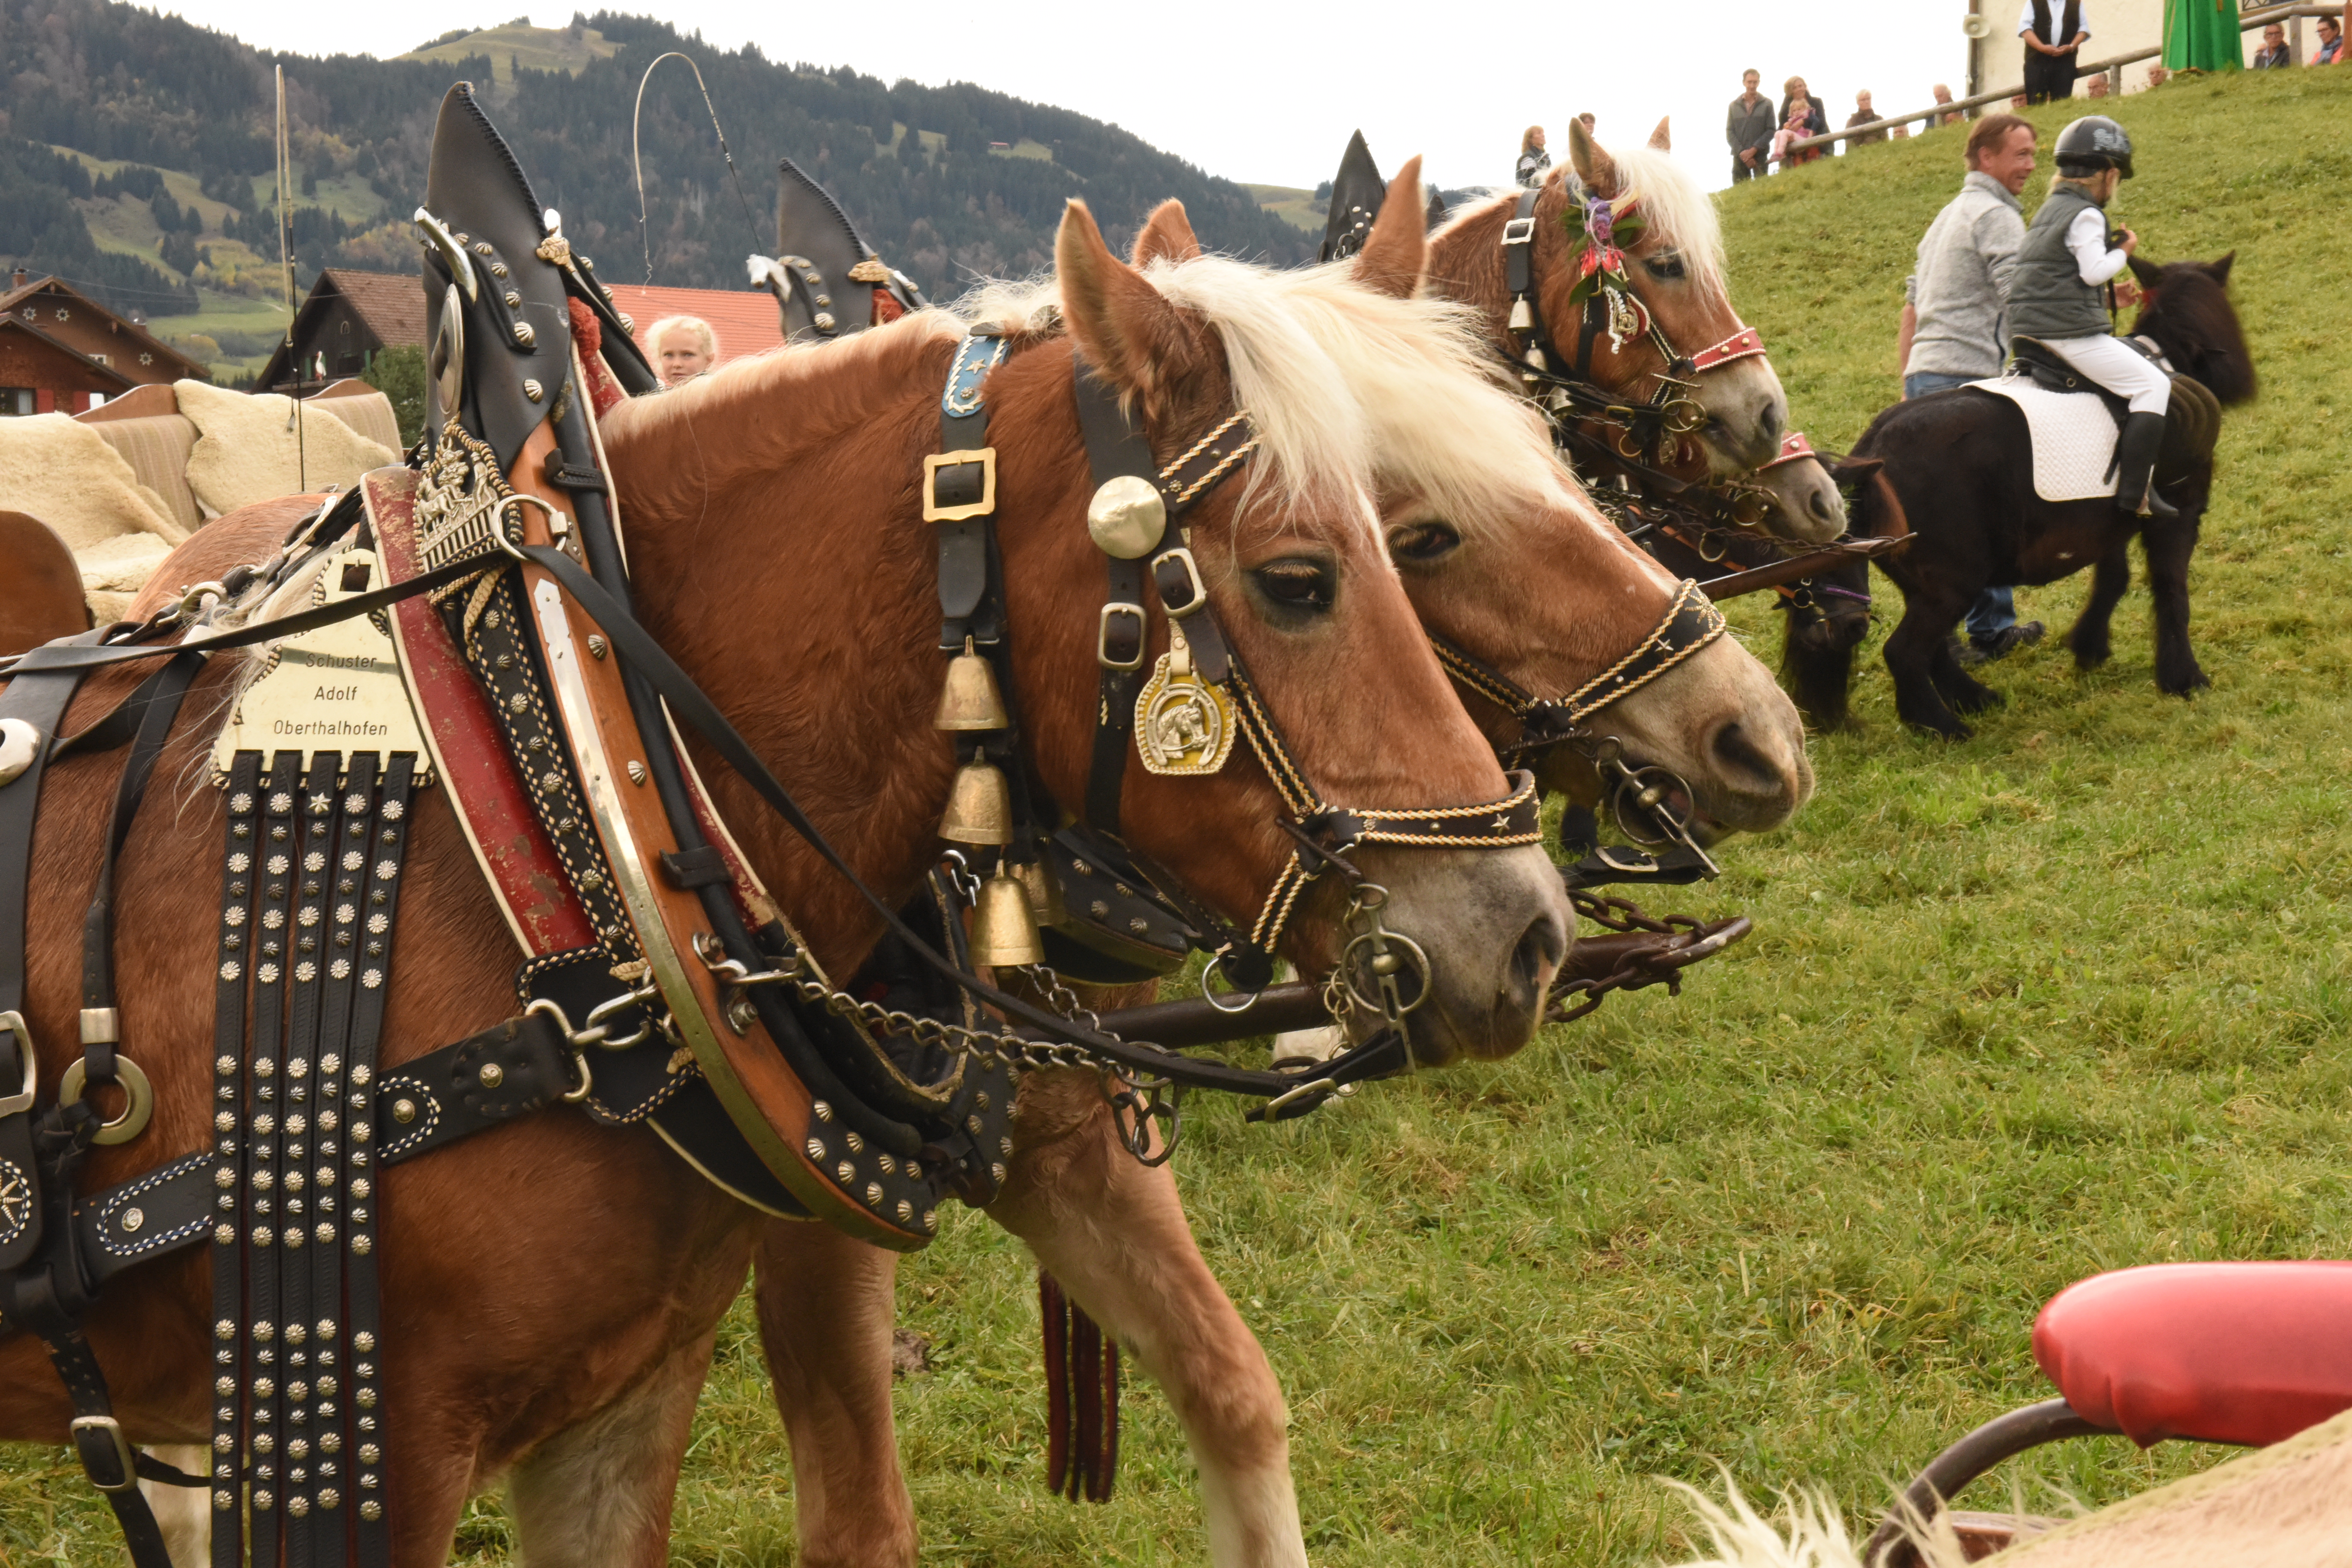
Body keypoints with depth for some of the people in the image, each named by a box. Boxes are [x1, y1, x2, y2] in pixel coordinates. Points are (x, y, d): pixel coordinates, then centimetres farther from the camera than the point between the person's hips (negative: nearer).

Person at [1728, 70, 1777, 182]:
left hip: (1760, 155, -2)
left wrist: (1754, 150, -11)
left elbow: (1771, 130, 0)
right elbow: (1729, 132, 6)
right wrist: (1741, 152, -8)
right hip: (1740, 156, 2)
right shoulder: (1734, 105, 11)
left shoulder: (1767, 104, 6)